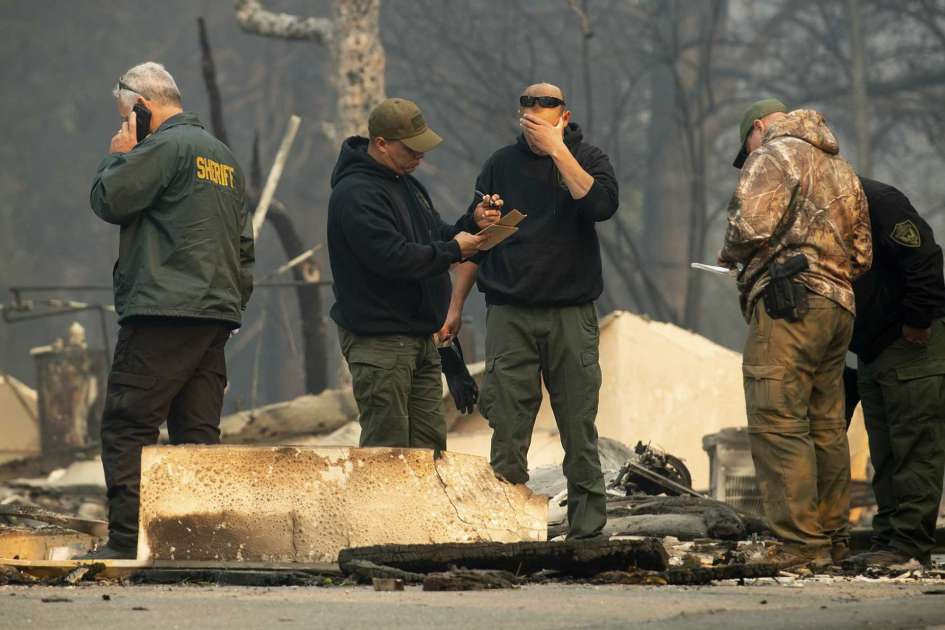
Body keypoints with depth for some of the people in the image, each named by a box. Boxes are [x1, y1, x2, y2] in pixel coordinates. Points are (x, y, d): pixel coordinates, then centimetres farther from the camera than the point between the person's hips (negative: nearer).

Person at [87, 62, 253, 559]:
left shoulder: (164, 146, -6)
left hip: (164, 312, -9)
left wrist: (117, 156, 7)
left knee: (126, 427, -8)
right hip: (218, 313, 9)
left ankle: (127, 541, -15)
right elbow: (244, 245, 24)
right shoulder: (224, 156, 22)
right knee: (198, 432, 8)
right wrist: (233, 303, 23)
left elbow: (108, 200, -9)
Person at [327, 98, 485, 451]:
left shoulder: (406, 183, 16)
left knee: (429, 442, 9)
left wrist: (471, 225, 1)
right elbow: (394, 257, -26)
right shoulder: (355, 194, -17)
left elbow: (436, 236, 22)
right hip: (378, 339, -10)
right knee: (387, 447, -9)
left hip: (418, 337, 10)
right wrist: (453, 250, -16)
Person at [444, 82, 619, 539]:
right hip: (510, 313, 1)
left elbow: (601, 204, -18)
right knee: (507, 423, -5)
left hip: (571, 313, -1)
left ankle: (587, 524, 8)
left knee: (578, 424, 1)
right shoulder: (503, 164, 10)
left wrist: (557, 149, -18)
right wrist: (455, 306, 12)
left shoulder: (588, 159, 4)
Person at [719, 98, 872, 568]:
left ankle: (803, 545, -17)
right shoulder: (841, 169, 25)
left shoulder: (773, 155, -1)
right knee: (826, 427, 13)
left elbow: (752, 225, -15)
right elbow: (862, 254, 25)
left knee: (778, 426, -11)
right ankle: (834, 537, 16)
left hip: (789, 305, -9)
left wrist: (730, 254, 4)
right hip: (839, 304, 9)